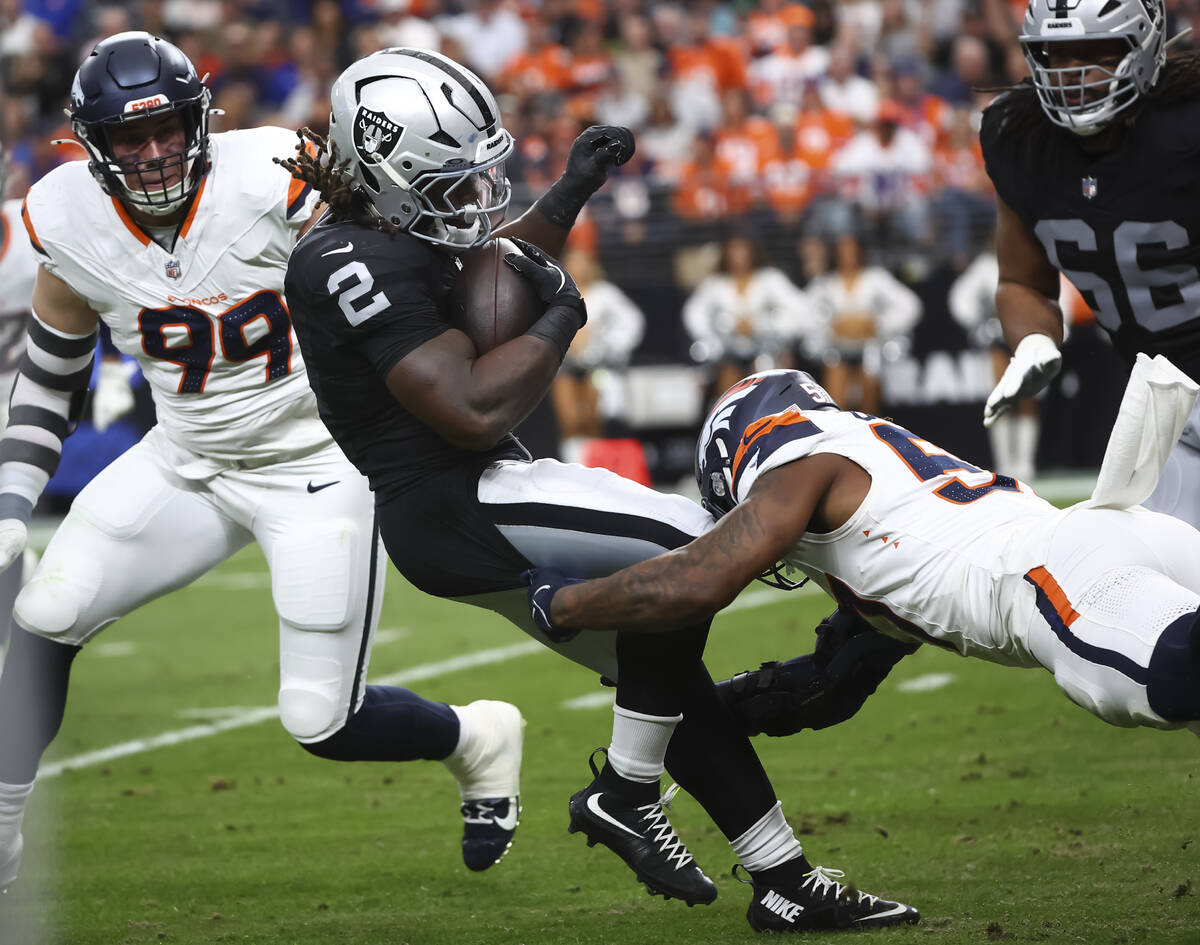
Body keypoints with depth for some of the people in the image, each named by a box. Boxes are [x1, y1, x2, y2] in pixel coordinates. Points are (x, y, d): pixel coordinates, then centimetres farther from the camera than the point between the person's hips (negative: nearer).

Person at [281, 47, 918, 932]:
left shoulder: (397, 234, 10)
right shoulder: (355, 266, -21)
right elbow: (474, 412, -25)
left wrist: (571, 191, 20)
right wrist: (562, 319, -12)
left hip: (487, 501, 11)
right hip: (454, 513, -11)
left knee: (668, 678, 10)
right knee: (688, 546, -23)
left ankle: (786, 882, 16)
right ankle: (623, 794, -9)